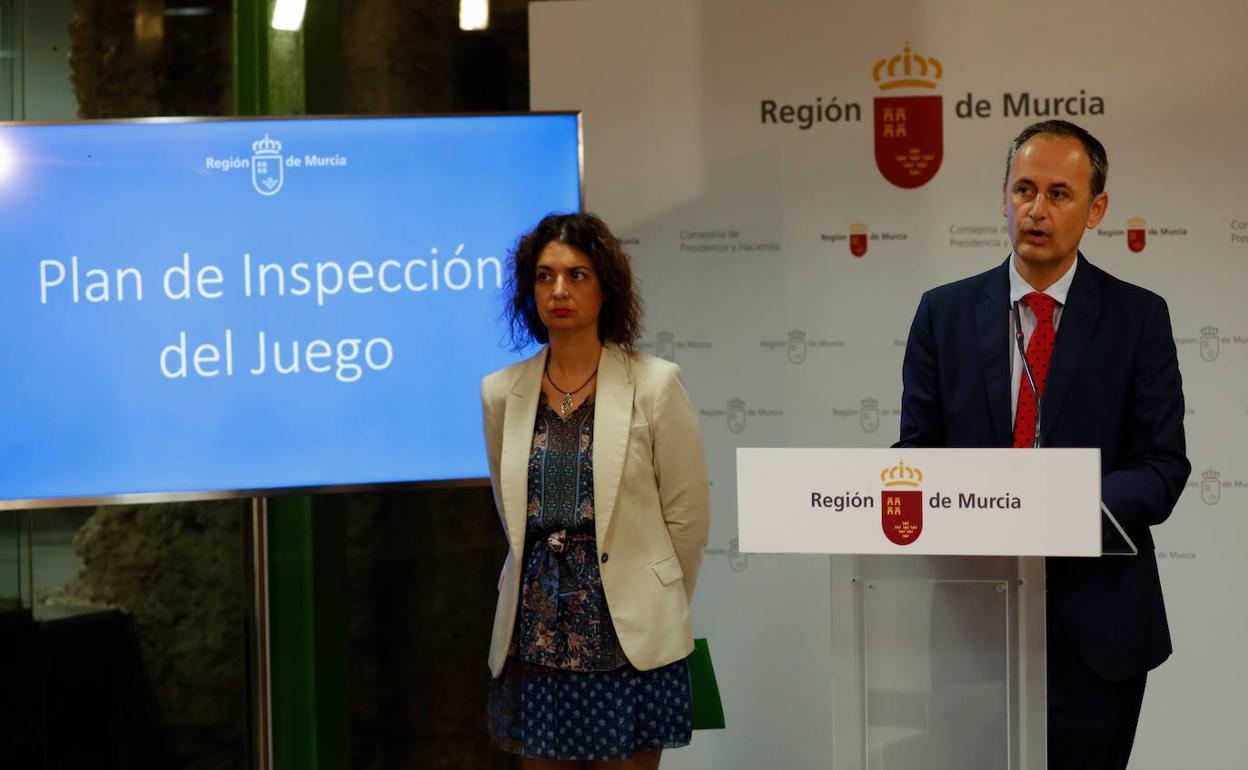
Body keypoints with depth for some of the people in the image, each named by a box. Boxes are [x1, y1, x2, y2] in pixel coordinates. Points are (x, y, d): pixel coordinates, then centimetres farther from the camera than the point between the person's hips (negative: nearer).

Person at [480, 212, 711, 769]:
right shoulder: (501, 393, 6)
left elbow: (687, 514, 1)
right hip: (535, 639, 3)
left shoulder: (655, 384, -5)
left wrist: (651, 606, 9)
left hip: (626, 640, -3)